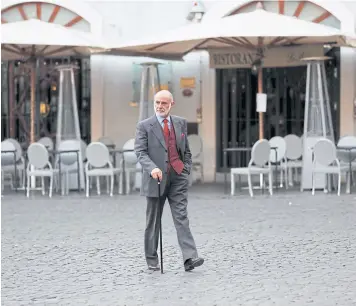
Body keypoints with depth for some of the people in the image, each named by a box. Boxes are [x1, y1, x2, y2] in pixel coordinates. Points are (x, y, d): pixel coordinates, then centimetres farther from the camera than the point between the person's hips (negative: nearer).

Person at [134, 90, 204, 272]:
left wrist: (186, 171, 7)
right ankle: (152, 260, 16)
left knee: (181, 217, -9)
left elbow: (186, 150, 18)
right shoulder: (144, 126, 0)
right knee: (153, 221, 7)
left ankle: (190, 258, -19)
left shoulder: (180, 123, 11)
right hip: (156, 179, -2)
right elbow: (140, 152, -10)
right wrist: (152, 168, -26)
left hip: (178, 178, 2)